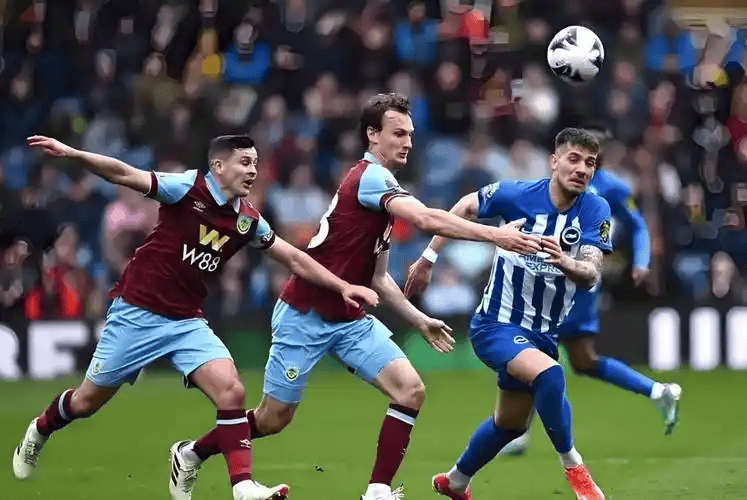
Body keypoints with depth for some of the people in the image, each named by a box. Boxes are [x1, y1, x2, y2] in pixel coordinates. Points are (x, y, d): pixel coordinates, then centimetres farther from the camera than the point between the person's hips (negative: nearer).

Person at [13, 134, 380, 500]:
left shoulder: (248, 220, 3)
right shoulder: (188, 188, -14)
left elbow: (295, 259, 13)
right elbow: (124, 175, -20)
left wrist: (343, 287, 8)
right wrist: (72, 154, -33)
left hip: (187, 322, 4)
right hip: (137, 314, -4)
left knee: (231, 391, -18)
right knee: (86, 402, 7)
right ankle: (40, 431, 38)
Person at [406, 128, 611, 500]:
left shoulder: (595, 211, -13)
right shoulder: (516, 195, -17)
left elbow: (591, 275, -24)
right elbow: (464, 208, 1)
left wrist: (565, 262, -46)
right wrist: (428, 259, 4)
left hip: (541, 333, 5)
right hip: (495, 325, -5)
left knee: (510, 424, 21)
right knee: (548, 373, -34)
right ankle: (573, 467, -17)